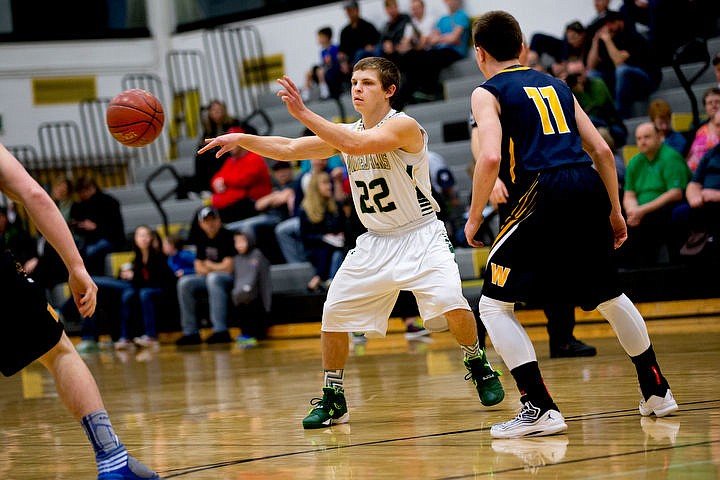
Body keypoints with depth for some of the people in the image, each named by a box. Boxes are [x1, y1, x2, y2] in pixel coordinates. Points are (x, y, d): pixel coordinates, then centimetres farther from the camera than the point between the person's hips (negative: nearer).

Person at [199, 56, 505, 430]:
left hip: (420, 236, -6)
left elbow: (358, 145, -35)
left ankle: (478, 366, 1)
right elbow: (289, 150, 5)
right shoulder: (345, 132, 4)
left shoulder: (403, 126, -19)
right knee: (334, 312, -3)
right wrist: (242, 139, -8)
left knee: (450, 303, -26)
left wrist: (303, 113, -37)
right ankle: (333, 401, 11)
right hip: (376, 241, 6)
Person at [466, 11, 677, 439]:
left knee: (494, 304, 2)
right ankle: (657, 392, 34)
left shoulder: (488, 93, 6)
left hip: (546, 194, -6)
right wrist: (614, 210, 25)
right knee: (609, 296, 26)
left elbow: (491, 157, -12)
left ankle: (540, 409, -8)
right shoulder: (556, 85, 23)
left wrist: (475, 217, -1)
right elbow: (602, 151, 18)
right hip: (589, 186, 6)